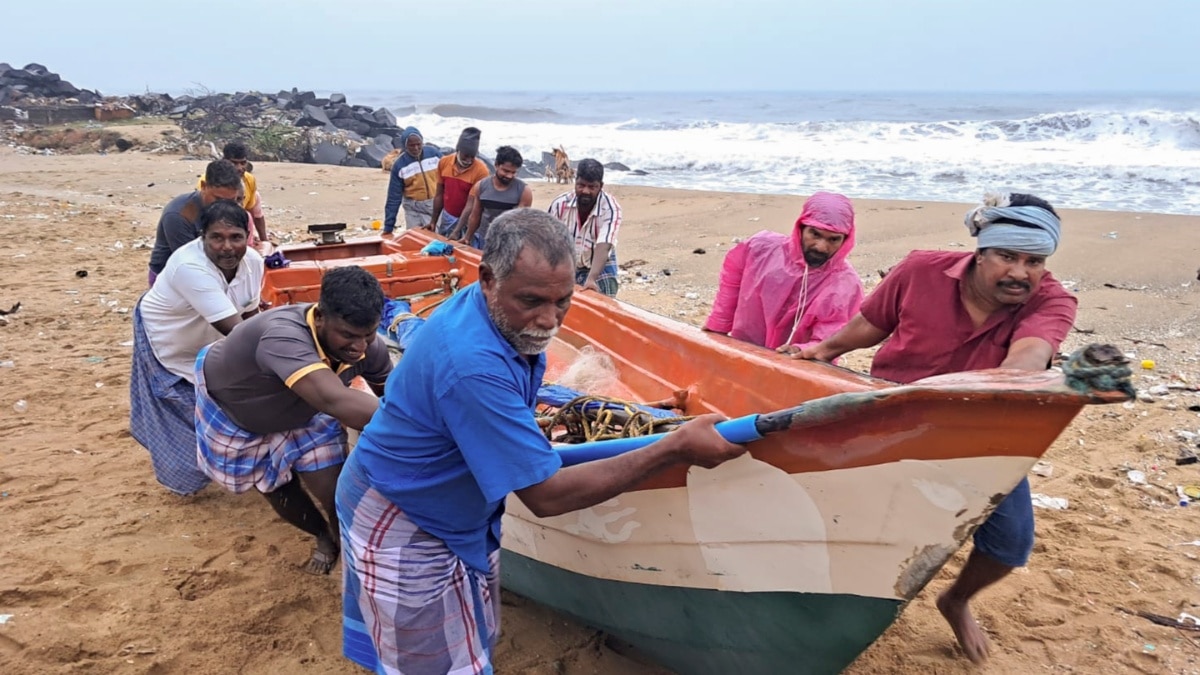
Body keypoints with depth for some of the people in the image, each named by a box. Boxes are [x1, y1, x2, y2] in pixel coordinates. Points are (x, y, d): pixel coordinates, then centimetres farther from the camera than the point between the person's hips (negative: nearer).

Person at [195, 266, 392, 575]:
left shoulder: (369, 349, -29)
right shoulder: (283, 336, -50)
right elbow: (335, 400, -64)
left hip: (302, 412, 3)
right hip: (232, 409, -3)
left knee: (336, 494, -7)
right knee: (280, 493, 16)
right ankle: (324, 536, 45)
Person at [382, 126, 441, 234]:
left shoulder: (434, 154, -6)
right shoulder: (399, 165, -9)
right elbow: (394, 196, -6)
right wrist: (388, 226, -8)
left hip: (438, 204, 1)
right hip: (414, 209, -1)